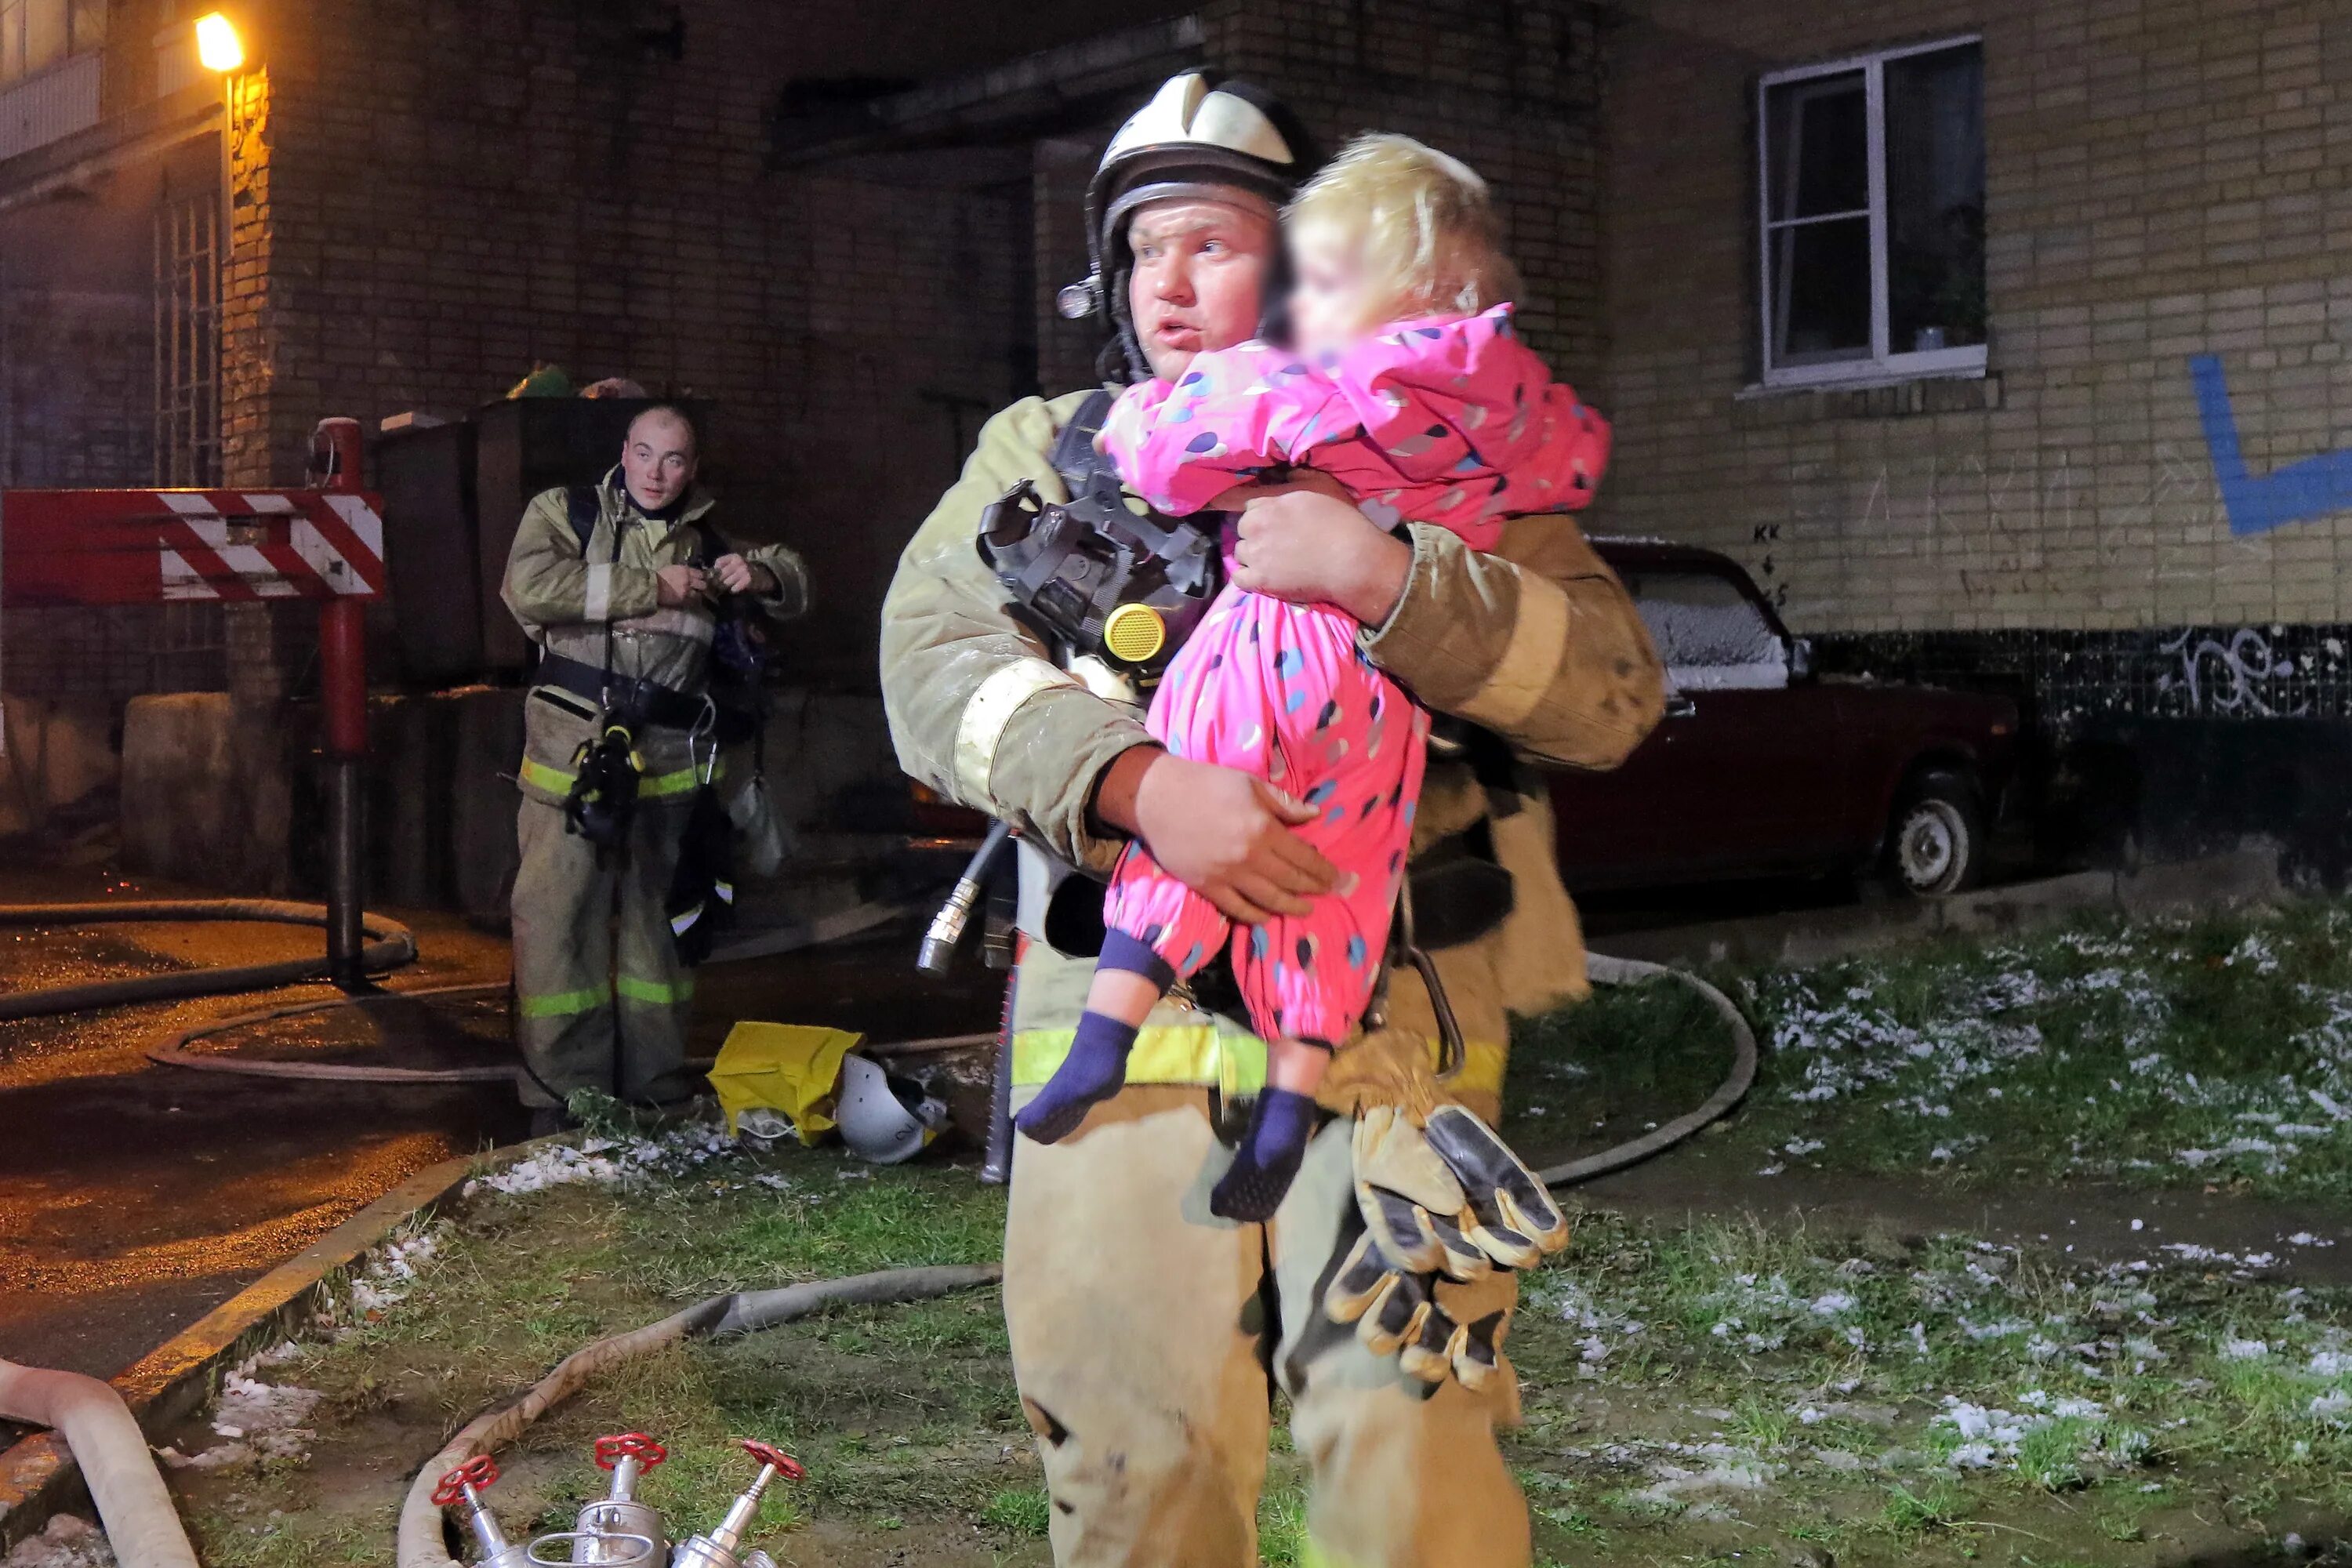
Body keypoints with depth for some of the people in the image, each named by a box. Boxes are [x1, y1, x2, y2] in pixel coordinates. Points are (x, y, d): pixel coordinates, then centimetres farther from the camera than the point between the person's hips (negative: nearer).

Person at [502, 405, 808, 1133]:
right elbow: (529, 588, -15)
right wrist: (652, 587, -14)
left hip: (669, 757, 5)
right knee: (561, 915, -7)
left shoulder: (706, 540, 19)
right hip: (574, 743, -4)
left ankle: (656, 1082, 20)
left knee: (659, 915, 11)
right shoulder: (565, 511, 4)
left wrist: (758, 575, 0)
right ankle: (558, 1093, 0)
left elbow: (793, 586, 25)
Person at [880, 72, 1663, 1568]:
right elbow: (936, 654, -5)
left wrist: (1382, 578, -19)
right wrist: (1139, 783, -22)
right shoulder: (1049, 450, 14)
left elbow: (1614, 691, -4)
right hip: (1120, 1020, 2)